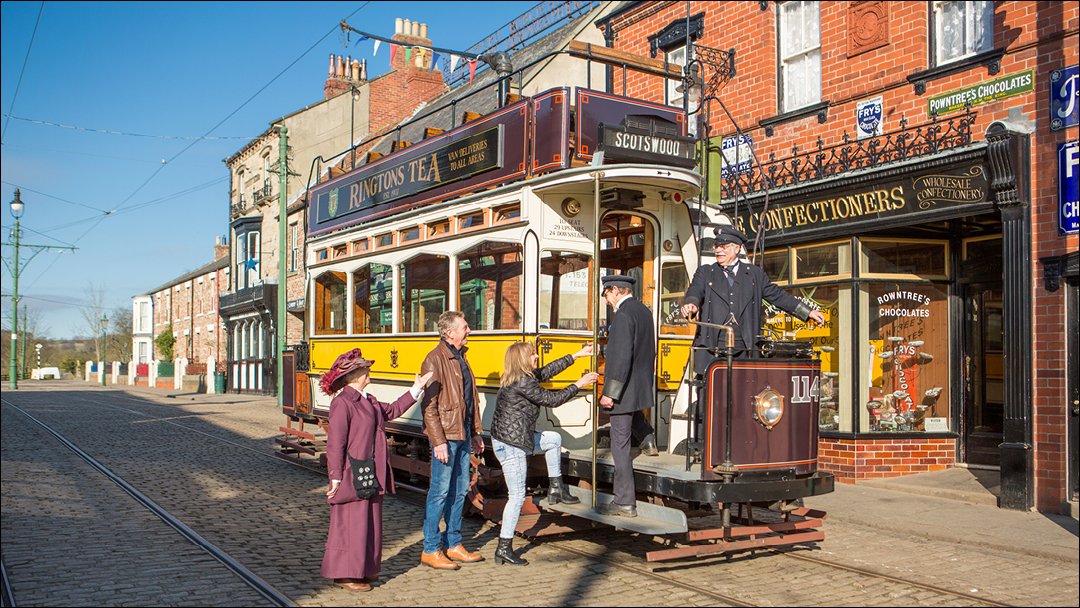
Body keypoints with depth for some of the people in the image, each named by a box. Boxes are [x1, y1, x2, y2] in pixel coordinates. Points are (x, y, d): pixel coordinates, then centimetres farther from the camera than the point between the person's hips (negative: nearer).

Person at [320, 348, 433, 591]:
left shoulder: (368, 400, 12)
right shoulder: (342, 403, -16)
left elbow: (392, 410, 25)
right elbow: (335, 444, -18)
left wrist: (416, 389, 21)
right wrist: (336, 478, -18)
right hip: (352, 476, -9)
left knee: (371, 523, 15)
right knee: (351, 524, 0)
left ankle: (365, 568, 27)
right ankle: (345, 574, 11)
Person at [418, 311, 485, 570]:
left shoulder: (460, 357, 15)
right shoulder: (435, 359, -13)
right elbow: (429, 405, -17)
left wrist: (475, 433, 18)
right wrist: (438, 441, -21)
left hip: (463, 434, 9)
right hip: (445, 435, -9)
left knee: (460, 490, 13)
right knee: (440, 491, -3)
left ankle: (453, 544, 23)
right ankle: (430, 550, 7)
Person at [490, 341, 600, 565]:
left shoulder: (523, 377, 9)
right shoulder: (523, 383, -20)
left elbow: (548, 371, 18)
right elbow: (551, 399, -15)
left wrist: (577, 355, 23)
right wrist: (578, 385, -4)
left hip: (512, 438, 10)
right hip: (510, 444, -10)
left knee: (553, 439, 24)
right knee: (518, 495, -3)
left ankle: (555, 488, 28)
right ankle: (504, 550, 4)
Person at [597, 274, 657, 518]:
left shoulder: (623, 315, -19)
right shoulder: (644, 311, 10)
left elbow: (622, 358, -25)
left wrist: (610, 394, -22)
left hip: (624, 391, -9)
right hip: (643, 388, 9)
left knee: (620, 445, -2)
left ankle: (625, 503, 3)